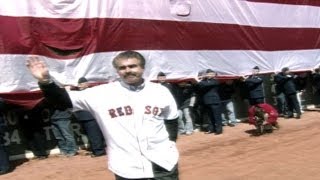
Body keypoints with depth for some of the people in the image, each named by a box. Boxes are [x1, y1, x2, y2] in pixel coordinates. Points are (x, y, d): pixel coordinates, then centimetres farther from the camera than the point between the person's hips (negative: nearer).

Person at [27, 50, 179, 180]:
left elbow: (172, 119, 15)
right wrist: (45, 81, -23)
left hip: (163, 164, 2)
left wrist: (170, 140, 3)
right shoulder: (103, 93, -7)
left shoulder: (160, 91, 1)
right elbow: (64, 99, -8)